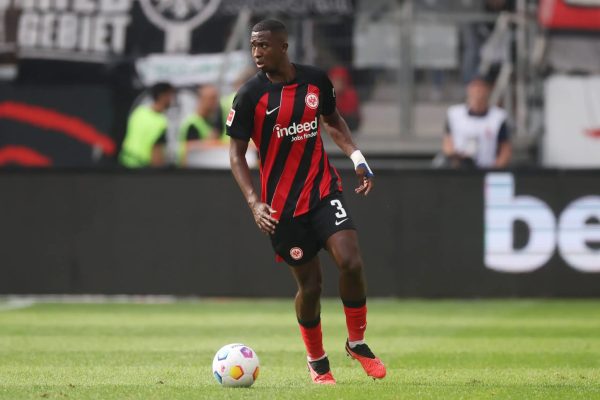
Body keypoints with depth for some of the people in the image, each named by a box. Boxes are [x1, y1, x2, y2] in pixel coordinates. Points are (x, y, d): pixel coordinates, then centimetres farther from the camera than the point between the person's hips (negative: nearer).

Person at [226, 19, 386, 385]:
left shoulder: (316, 80, 0)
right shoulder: (251, 94, -9)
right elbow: (237, 153, -7)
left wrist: (357, 157, 4)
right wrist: (254, 203, -18)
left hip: (323, 189, 2)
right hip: (281, 202, -2)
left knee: (351, 263, -17)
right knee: (310, 284, 0)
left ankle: (357, 342, 6)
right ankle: (317, 361, 25)